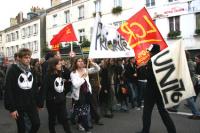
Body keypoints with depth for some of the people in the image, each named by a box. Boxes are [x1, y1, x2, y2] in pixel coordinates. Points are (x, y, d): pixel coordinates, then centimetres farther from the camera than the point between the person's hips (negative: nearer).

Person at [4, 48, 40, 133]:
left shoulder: (30, 70, 6)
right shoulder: (12, 70, -12)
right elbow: (8, 90, -15)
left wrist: (37, 102, 9)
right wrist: (11, 108, -16)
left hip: (31, 104, 5)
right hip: (18, 105, -5)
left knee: (36, 124, 5)